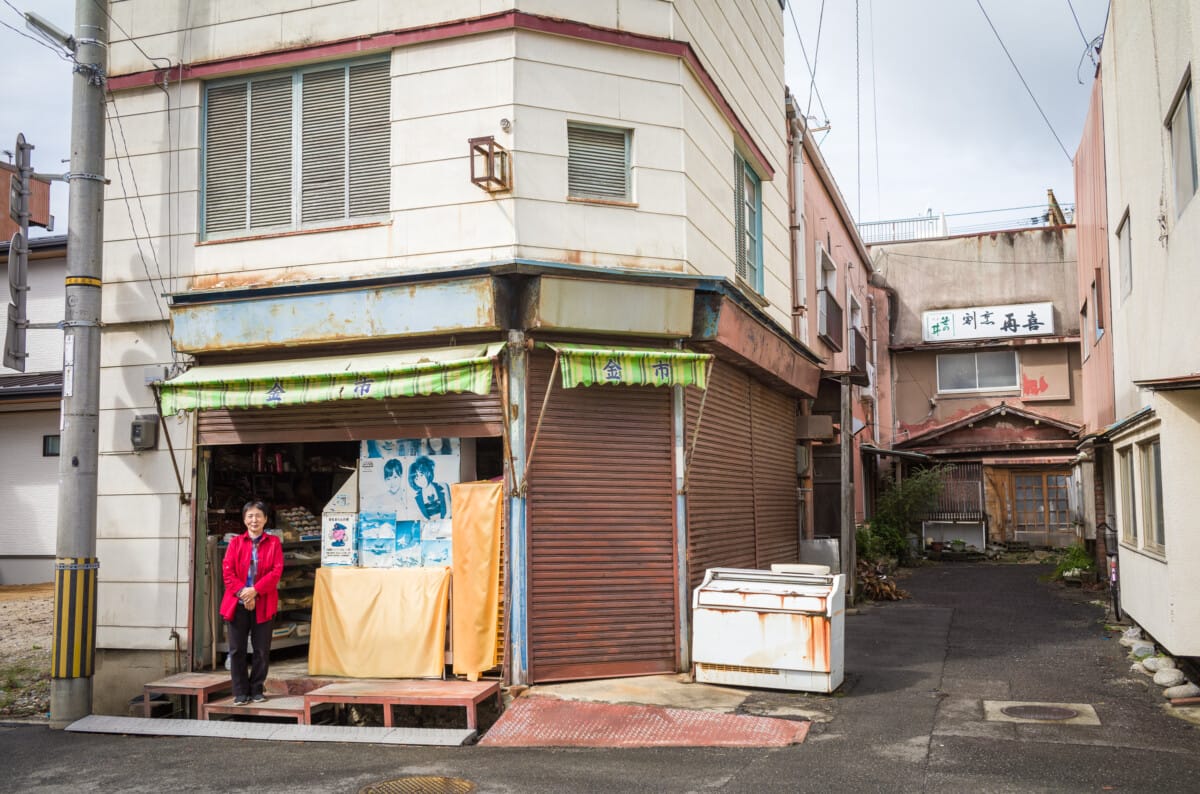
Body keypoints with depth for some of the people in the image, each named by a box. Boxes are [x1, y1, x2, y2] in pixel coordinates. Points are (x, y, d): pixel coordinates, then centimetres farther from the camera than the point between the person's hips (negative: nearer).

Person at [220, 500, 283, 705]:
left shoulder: (274, 543, 5)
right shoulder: (235, 543, 7)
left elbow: (276, 572, -5)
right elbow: (227, 571, -1)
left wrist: (255, 591, -15)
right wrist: (242, 593, -14)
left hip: (263, 604, -1)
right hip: (237, 603, 1)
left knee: (262, 650, 3)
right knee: (237, 650, 2)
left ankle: (257, 690, 15)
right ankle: (241, 692, 10)